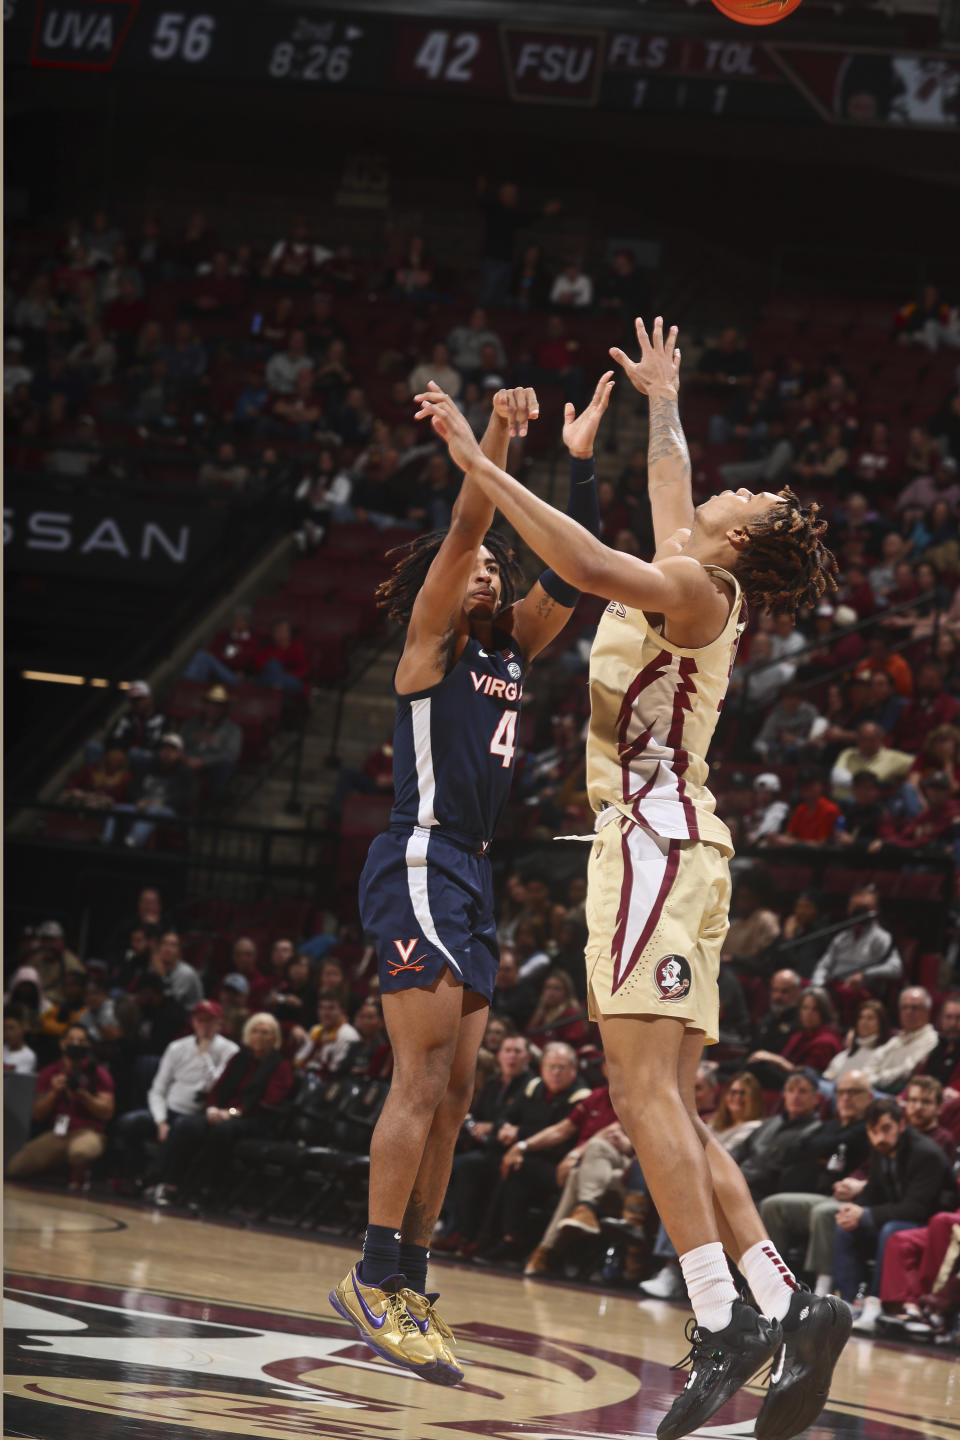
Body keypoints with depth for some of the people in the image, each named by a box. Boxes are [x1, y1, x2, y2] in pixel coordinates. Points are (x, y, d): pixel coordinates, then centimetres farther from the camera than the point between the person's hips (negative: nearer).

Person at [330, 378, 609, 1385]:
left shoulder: (508, 650, 18)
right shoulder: (430, 641, -2)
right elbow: (461, 535, -15)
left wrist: (580, 460, 7)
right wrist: (496, 436, -25)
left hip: (470, 877, 9)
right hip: (420, 863, -9)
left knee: (453, 1093, 6)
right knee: (423, 1080, -15)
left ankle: (408, 1287, 9)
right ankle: (376, 1277, -15)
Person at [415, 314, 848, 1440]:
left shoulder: (698, 589, -4)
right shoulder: (700, 585, 21)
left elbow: (593, 565, -23)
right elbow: (670, 498, 43)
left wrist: (480, 467, -21)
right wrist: (662, 404, 57)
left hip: (656, 834, -10)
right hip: (660, 844, 10)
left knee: (645, 1092, -18)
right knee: (668, 1110, 4)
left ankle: (721, 1319, -25)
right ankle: (786, 1311, -3)